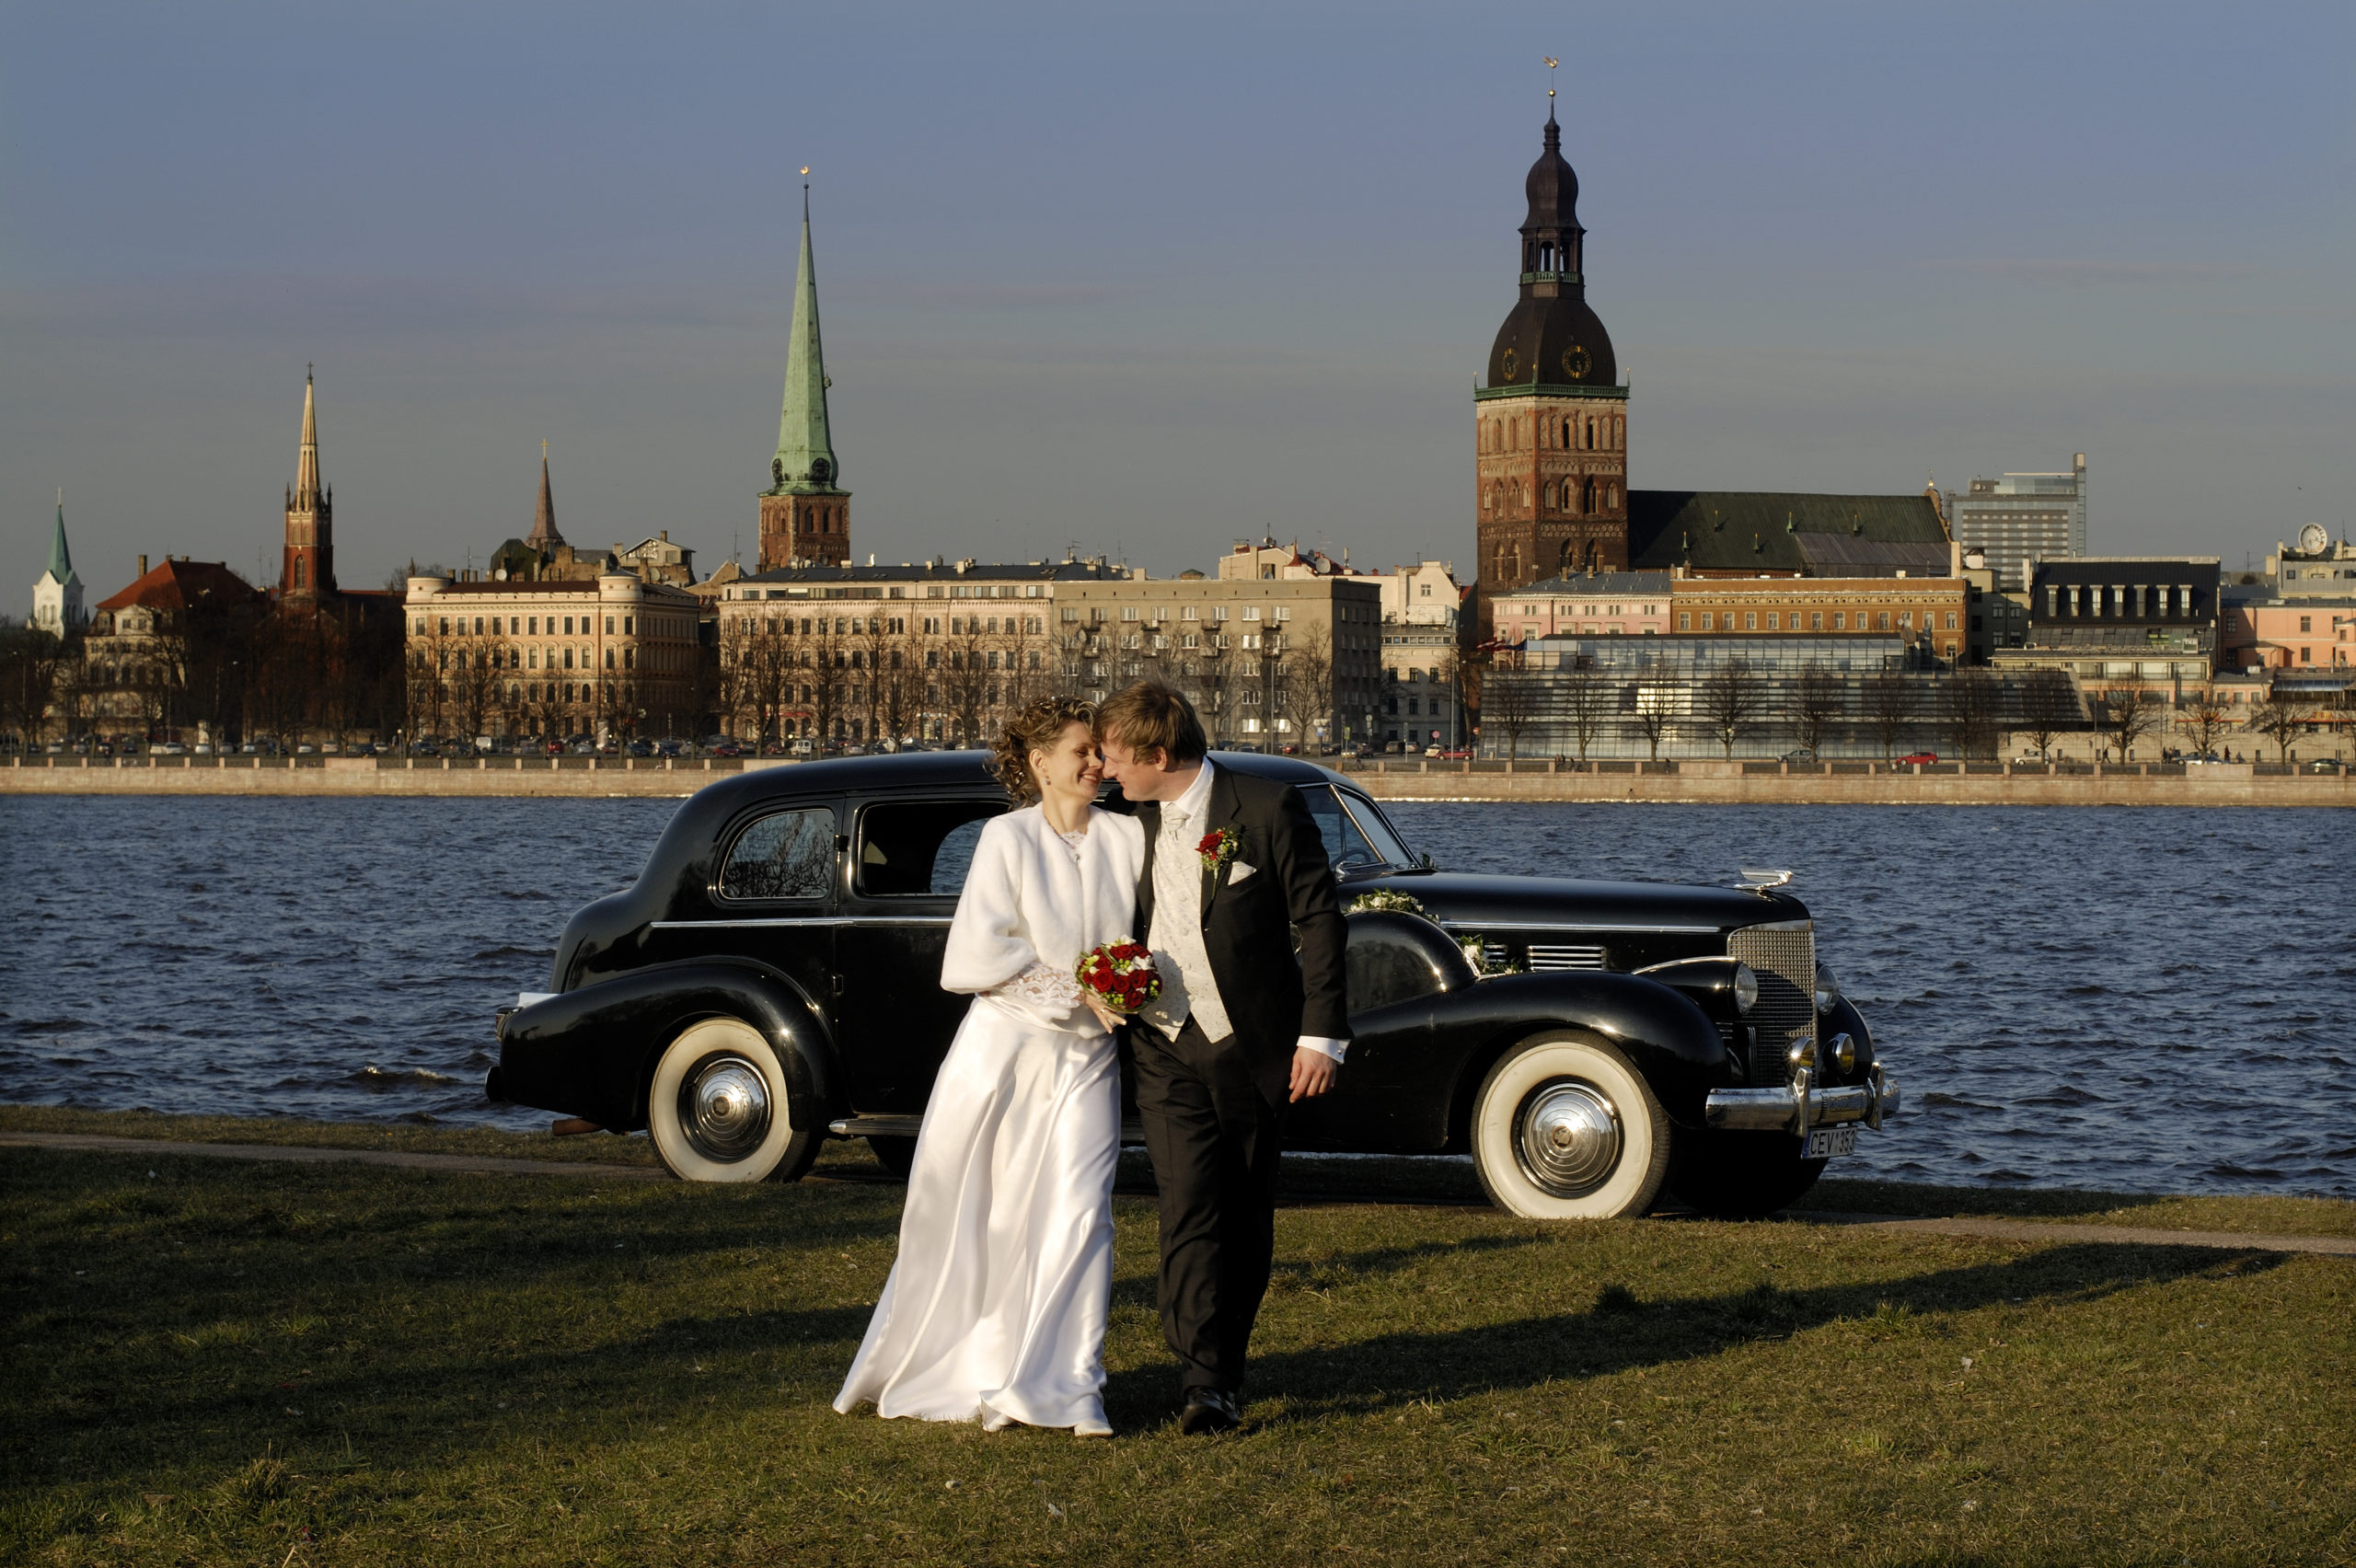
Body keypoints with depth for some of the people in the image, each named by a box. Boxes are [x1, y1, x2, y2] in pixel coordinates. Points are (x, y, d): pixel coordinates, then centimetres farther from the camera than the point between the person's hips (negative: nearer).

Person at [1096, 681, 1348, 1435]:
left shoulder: (1267, 807, -8)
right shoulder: (1132, 823, 5)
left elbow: (1320, 919, -6)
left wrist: (1322, 1033, -10)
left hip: (1255, 1050, -2)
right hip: (1168, 1052, 2)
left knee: (1245, 1218, 7)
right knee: (1189, 1211, -11)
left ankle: (1228, 1367, 20)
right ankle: (1202, 1384, -16)